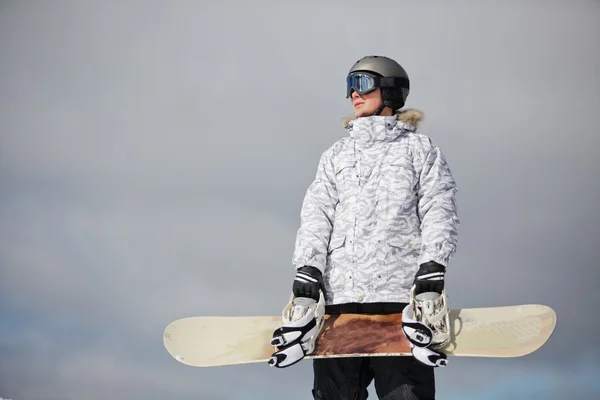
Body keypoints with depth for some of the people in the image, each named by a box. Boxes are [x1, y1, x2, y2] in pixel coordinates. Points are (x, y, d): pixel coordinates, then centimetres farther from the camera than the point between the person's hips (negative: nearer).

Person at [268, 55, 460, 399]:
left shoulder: (420, 149, 12)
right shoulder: (336, 155, 23)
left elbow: (439, 215, 2)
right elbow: (316, 217, 12)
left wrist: (430, 282, -13)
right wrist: (305, 283, -3)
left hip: (399, 296, -3)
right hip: (338, 297, 4)